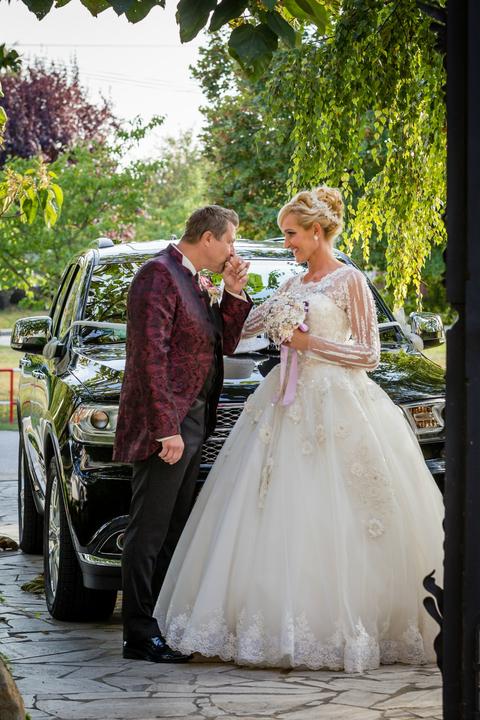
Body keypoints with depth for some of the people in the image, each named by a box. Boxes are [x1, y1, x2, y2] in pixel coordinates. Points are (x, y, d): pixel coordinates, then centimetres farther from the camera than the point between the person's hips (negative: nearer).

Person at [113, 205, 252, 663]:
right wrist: (166, 429, -23)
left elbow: (225, 343, 18)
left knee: (173, 532, 13)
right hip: (165, 424, -10)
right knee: (149, 533, -7)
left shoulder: (197, 282, 16)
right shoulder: (159, 275, -13)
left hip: (192, 421, 10)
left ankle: (164, 624, 20)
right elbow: (151, 355, -20)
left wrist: (233, 292, 4)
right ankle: (140, 636, -5)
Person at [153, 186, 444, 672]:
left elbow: (368, 354, -7)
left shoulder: (349, 281, -4)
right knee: (277, 518, 1)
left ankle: (340, 625, -6)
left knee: (325, 520, -10)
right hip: (287, 403, 7)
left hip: (334, 407, -7)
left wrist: (311, 343, -12)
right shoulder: (294, 285, 17)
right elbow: (247, 327, 16)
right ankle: (283, 624, 4)